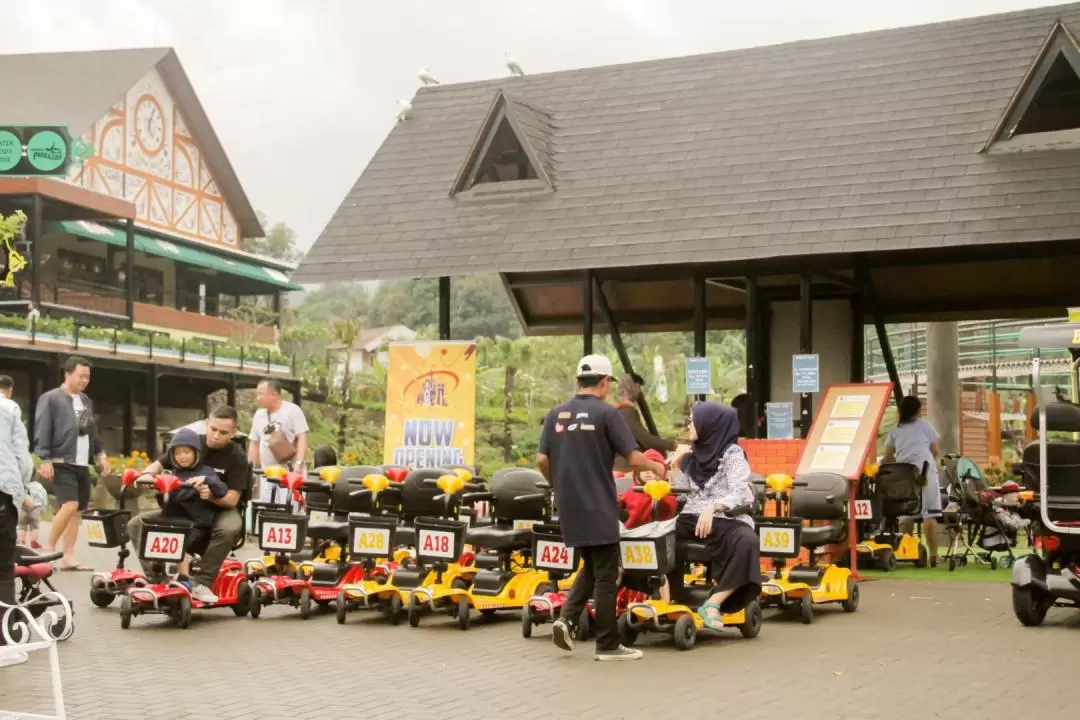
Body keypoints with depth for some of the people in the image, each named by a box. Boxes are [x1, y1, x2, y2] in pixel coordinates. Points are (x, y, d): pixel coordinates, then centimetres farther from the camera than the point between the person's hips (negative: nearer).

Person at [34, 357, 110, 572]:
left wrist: (100, 455, 16)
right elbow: (42, 431, -11)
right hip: (62, 463, -7)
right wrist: (45, 459, -17)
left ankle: (68, 557, 9)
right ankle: (49, 549, -5)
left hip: (82, 464, 8)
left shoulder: (86, 401, 17)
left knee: (78, 510, 5)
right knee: (70, 505, -19)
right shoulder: (50, 399, -5)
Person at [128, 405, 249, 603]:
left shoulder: (237, 456, -13)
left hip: (219, 510, -4)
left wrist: (211, 496, -40)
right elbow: (158, 464, 3)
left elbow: (232, 499, -19)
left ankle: (201, 582, -30)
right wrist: (147, 474, -21)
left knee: (230, 528, -40)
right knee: (136, 524, -14)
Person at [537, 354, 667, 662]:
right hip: (598, 507, -6)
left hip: (569, 507, 6)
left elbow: (542, 460, 6)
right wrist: (657, 467, 8)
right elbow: (633, 458, -12)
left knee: (591, 567, 20)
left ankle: (567, 619, 3)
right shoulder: (607, 413, -10)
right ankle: (607, 645, 7)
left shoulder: (556, 414, 7)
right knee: (606, 574, 3)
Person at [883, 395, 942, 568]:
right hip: (925, 471, -3)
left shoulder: (895, 429, 17)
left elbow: (888, 456, 14)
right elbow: (936, 452, 13)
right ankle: (933, 555, -12)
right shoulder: (924, 425, 11)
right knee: (929, 515, -6)